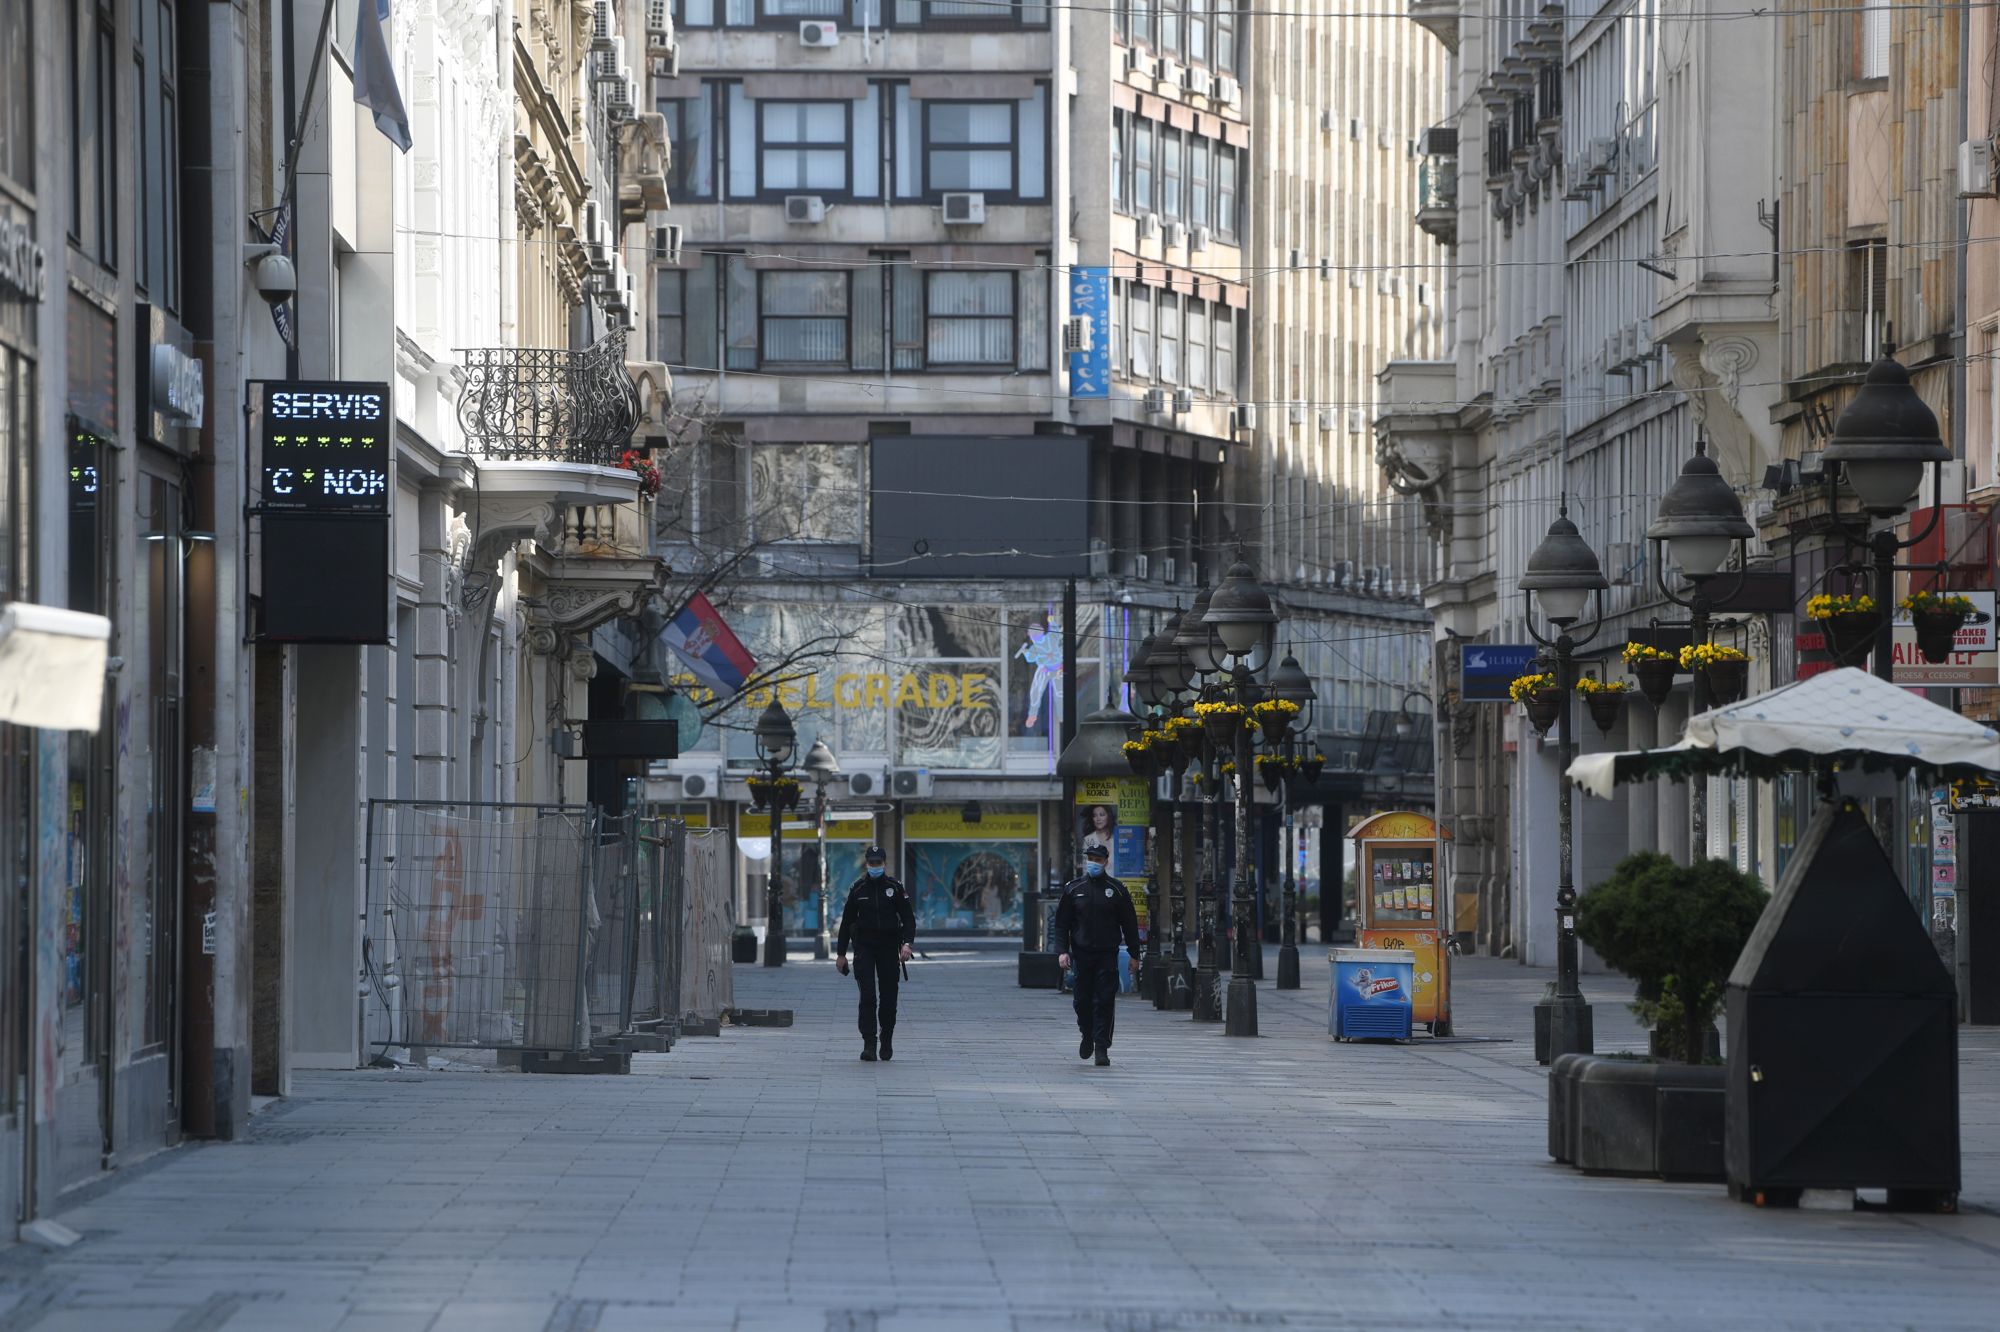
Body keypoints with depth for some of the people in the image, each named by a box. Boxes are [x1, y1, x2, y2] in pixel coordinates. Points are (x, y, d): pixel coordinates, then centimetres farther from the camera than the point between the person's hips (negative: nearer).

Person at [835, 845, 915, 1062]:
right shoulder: (858, 889, 3)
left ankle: (887, 1041, 23)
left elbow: (908, 918, -1)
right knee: (867, 995, -13)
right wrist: (841, 953, 9)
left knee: (889, 996, 5)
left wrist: (907, 943, -18)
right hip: (864, 947, -1)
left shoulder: (895, 888, 1)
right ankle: (868, 1044, -14)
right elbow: (846, 922, 9)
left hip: (889, 947, 1)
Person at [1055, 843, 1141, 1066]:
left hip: (1107, 955, -1)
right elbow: (1062, 923, 8)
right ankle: (1087, 1036, 30)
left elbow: (1129, 923, 7)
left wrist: (1134, 955, 5)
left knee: (1104, 1001, -8)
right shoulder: (1073, 889, 6)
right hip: (1082, 954, 1)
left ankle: (1102, 1048, -5)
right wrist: (1062, 951, -4)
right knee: (1083, 1000, 6)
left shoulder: (1116, 890, 4)